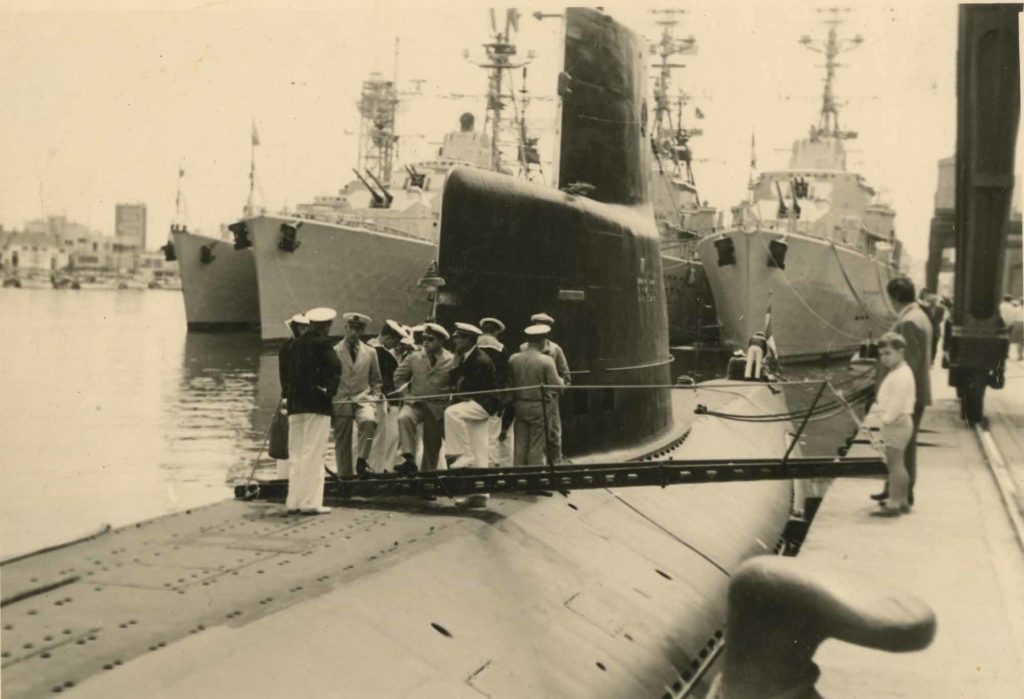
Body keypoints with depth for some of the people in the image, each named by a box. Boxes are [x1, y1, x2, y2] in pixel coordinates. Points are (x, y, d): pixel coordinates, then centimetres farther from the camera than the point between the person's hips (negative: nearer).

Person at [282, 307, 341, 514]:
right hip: (316, 405, -7)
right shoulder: (321, 343, -8)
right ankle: (310, 502, -4)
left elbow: (288, 371, 14)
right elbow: (335, 367, -19)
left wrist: (288, 396, 15)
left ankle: (294, 501, 13)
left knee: (296, 455, 10)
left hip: (295, 405, 7)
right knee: (313, 455, -4)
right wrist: (330, 391, -6)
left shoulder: (296, 343, 12)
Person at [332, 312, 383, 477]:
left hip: (363, 399, 1)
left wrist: (375, 397, 4)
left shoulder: (370, 352, 11)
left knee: (369, 421, -31)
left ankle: (362, 459, -19)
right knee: (342, 443, -1)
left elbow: (376, 380, 18)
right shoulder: (334, 352, 3)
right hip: (341, 401, -1)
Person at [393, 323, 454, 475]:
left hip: (437, 408, -1)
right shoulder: (414, 357, 3)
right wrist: (407, 394, 3)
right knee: (404, 418, -31)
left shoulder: (451, 361, -5)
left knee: (432, 446, 5)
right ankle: (409, 459, -34)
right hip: (416, 403, 1)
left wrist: (448, 402, -4)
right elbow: (399, 376, 15)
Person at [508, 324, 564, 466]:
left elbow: (510, 384, 4)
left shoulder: (513, 359, -2)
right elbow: (556, 385, -11)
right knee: (536, 449, 2)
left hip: (520, 406, 4)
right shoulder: (546, 361, -15)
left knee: (520, 446, 9)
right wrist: (562, 380, 10)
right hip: (540, 408, -4)